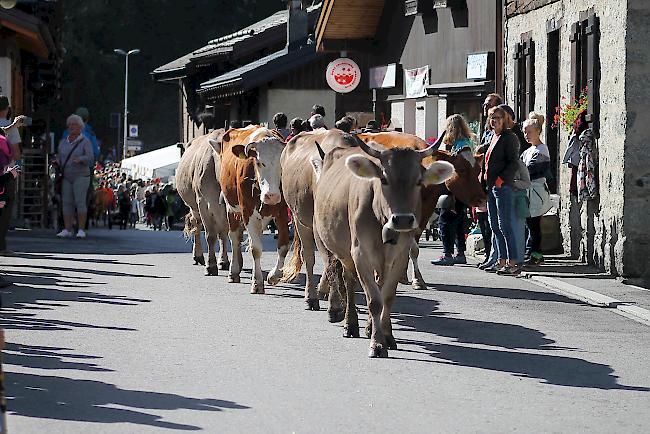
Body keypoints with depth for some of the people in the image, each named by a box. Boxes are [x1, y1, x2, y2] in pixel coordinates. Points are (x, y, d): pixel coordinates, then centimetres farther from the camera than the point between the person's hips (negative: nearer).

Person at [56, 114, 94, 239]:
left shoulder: (85, 141, -3)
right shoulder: (63, 142, 13)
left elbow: (90, 156, -14)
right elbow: (59, 157, 16)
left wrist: (79, 159, -33)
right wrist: (57, 162, -7)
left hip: (80, 176, -5)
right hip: (66, 177, 5)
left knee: (80, 202, -11)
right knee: (67, 202, -1)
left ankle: (81, 230, -9)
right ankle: (67, 230, -1)